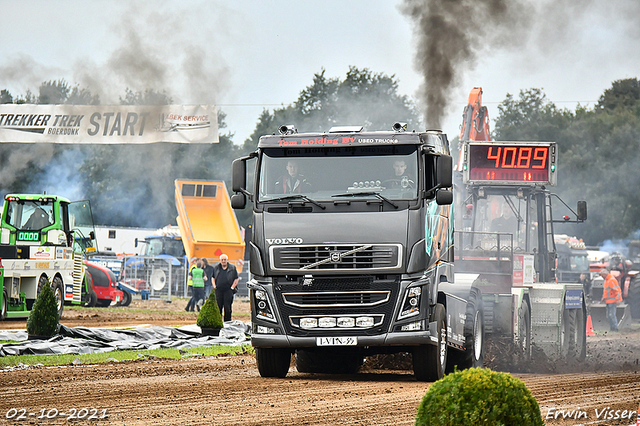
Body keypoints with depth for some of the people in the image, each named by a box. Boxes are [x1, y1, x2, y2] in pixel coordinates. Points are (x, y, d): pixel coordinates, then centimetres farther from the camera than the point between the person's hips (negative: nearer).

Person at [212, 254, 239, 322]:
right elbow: (213, 278, 21)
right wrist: (214, 286, 6)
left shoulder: (232, 268, 3)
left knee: (227, 308, -3)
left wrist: (232, 287, -5)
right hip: (218, 290, 2)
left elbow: (236, 279, 5)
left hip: (228, 291, -2)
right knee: (218, 307, 2)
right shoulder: (216, 268, 11)